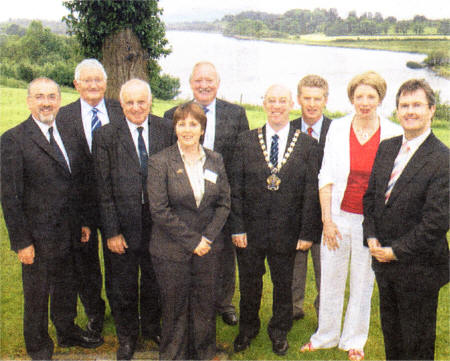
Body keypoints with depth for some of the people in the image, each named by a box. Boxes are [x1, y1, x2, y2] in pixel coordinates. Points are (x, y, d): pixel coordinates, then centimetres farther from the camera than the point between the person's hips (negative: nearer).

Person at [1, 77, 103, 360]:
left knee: (66, 289, 22)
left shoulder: (67, 136, 7)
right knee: (37, 295, 12)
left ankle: (68, 332, 45)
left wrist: (83, 221, 11)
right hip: (38, 238, -6)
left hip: (69, 233, 6)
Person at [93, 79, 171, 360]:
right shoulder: (105, 136, -7)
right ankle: (127, 337, 37)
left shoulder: (165, 131, -1)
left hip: (157, 223, 2)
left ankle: (152, 326, 44)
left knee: (154, 281, 19)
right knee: (123, 287, 14)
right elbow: (104, 189, -7)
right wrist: (111, 231, -9)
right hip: (123, 224, -1)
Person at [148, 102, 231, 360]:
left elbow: (224, 204, 7)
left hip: (207, 247, 3)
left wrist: (207, 237, -7)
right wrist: (192, 241, -12)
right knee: (175, 309, 7)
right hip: (172, 250, -3)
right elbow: (159, 210, -11)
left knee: (205, 305, 10)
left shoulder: (216, 160, 6)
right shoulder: (160, 162, -6)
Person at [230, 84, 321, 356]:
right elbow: (236, 188, -1)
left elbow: (312, 192, -3)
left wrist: (308, 232, -6)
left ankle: (279, 332, 38)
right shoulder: (246, 141, 1)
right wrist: (237, 227, -7)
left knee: (283, 285, 14)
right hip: (250, 229, 1)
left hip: (287, 231, 0)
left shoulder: (307, 144, -1)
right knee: (249, 283, 15)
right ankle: (248, 329, 39)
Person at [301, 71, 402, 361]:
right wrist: (327, 219, -4)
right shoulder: (338, 128, 0)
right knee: (331, 279, 11)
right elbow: (326, 177, 1)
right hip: (339, 216, 1)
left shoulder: (393, 134, -4)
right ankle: (326, 336, 32)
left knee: (363, 283, 12)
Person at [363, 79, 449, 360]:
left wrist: (396, 251, -17)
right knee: (391, 331, 23)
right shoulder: (386, 148, 5)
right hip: (384, 262, 6)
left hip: (418, 267, -6)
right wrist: (371, 237, -3)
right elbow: (371, 195, 10)